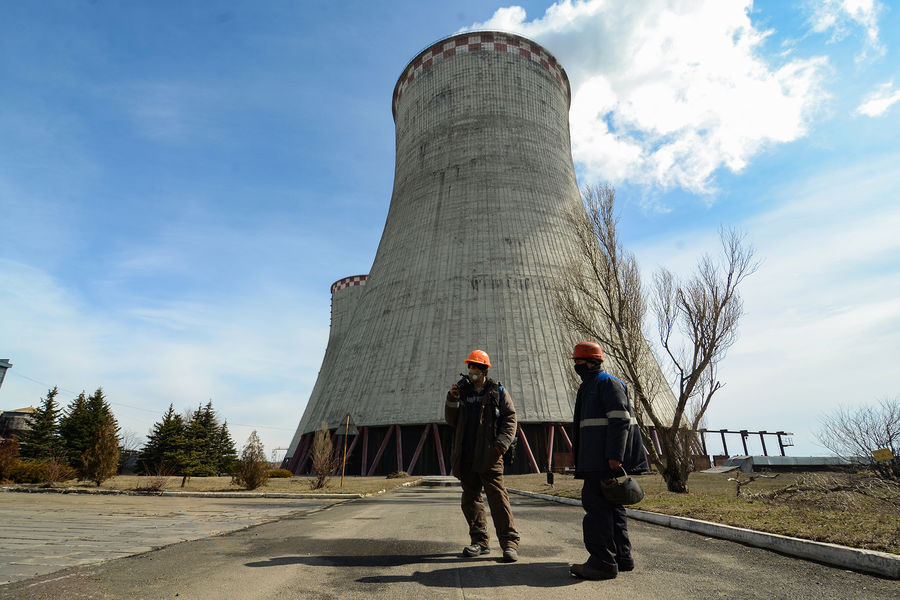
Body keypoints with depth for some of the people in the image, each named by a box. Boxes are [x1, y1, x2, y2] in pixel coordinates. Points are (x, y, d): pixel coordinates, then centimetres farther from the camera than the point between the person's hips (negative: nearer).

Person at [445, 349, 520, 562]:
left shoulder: (498, 391, 4)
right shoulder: (463, 391, 13)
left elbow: (510, 418, 0)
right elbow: (451, 421, 12)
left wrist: (501, 443, -11)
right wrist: (452, 400, -4)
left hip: (489, 456, -5)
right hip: (466, 456, 5)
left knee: (498, 498, -6)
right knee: (470, 499, 10)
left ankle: (509, 543, 2)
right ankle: (479, 541, 22)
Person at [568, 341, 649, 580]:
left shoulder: (607, 383, -9)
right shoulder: (589, 386, 21)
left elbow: (620, 420, -18)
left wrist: (614, 455, -23)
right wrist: (582, 460, 26)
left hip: (607, 457, -10)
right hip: (596, 458, 10)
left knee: (595, 502, -10)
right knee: (610, 504, 13)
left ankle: (603, 562, -6)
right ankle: (622, 558, 21)